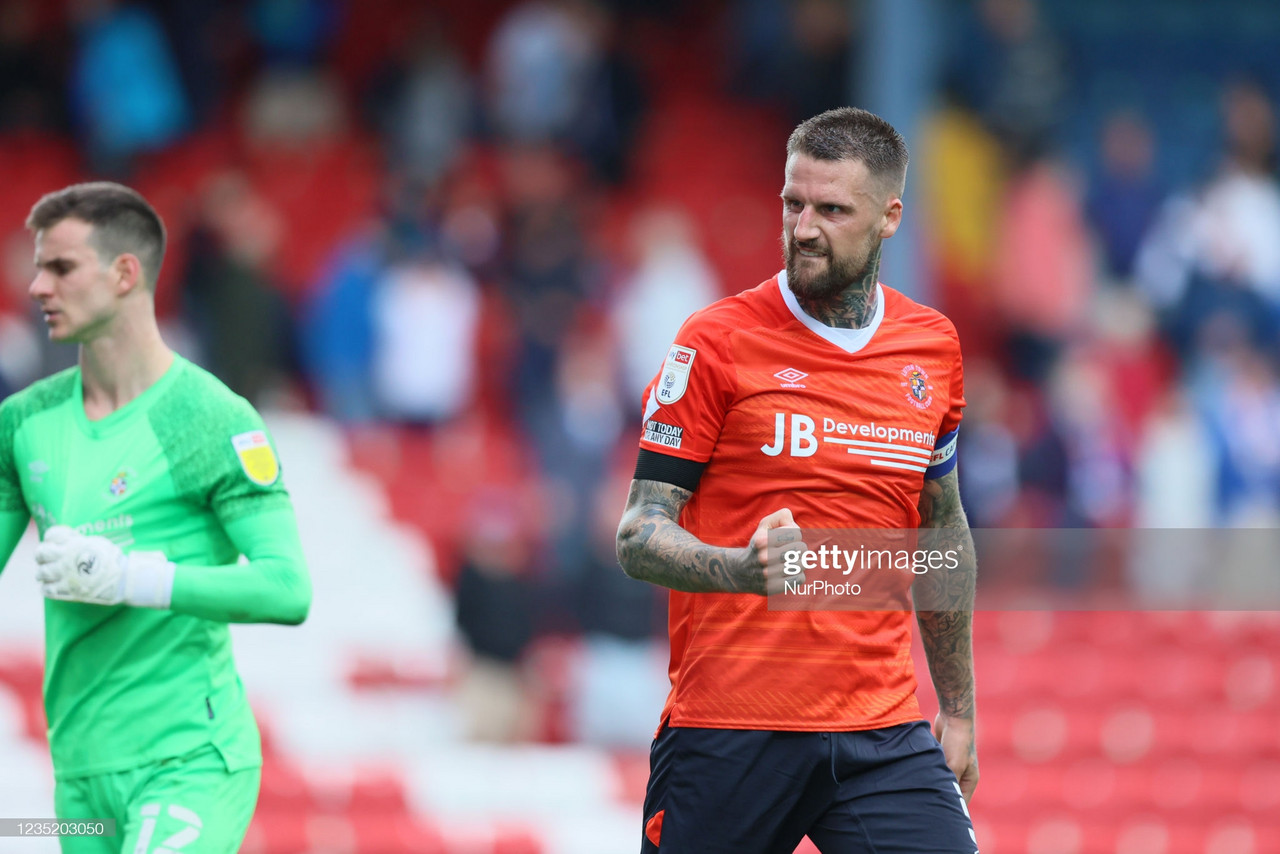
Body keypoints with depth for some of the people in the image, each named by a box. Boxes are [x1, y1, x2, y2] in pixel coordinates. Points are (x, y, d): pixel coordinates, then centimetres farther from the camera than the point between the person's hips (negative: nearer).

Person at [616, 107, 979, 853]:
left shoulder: (933, 348, 10)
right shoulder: (718, 342, -4)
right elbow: (639, 534, -5)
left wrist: (959, 710, 22)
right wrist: (742, 569, -26)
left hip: (884, 733, 3)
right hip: (726, 729, -3)